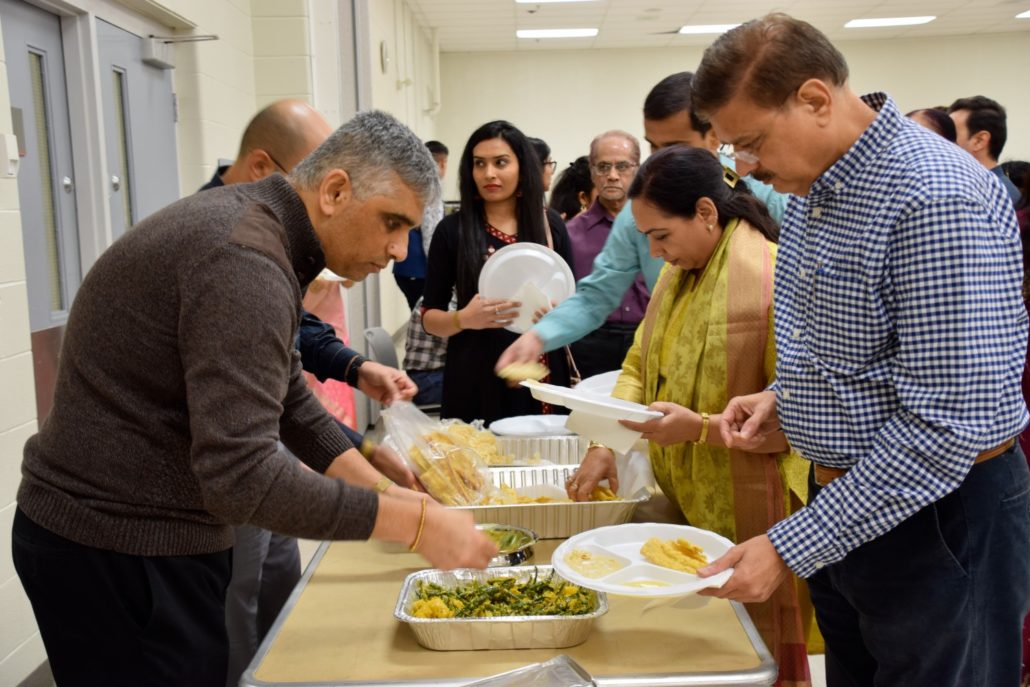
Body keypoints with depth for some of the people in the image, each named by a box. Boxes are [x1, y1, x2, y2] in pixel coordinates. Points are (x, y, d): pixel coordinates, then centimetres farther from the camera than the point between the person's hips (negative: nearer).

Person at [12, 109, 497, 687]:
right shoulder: (244, 259, -25)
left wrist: (385, 493, 7)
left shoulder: (248, 226, 7)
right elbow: (241, 477, -31)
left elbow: (290, 398, 14)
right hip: (117, 550, -9)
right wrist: (413, 524, -24)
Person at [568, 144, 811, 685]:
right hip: (685, 503, 7)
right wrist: (605, 445, -1)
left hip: (746, 513, -7)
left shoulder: (773, 278, -18)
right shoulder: (680, 272, 9)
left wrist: (701, 429, -26)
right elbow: (641, 363, 12)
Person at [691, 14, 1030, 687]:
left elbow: (949, 423, -27)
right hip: (845, 502, 8)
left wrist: (790, 547, -24)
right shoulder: (813, 185, 4)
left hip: (939, 518, -8)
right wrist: (782, 395, -2)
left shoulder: (938, 198, -24)